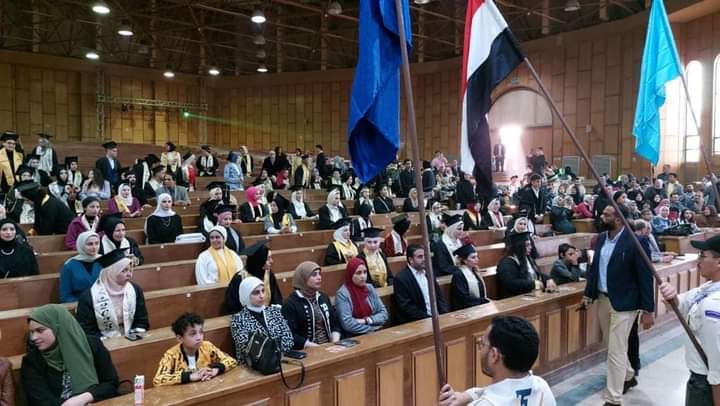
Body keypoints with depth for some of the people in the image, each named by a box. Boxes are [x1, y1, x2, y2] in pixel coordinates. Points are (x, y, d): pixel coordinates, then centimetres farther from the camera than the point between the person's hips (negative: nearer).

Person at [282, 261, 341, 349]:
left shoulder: (323, 297, 16)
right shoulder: (291, 303, -5)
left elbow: (335, 323, 17)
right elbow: (290, 335, -13)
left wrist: (335, 343, -1)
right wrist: (316, 348, -17)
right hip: (307, 351, -4)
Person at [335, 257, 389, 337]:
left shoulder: (370, 288, 7)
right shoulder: (342, 294, -9)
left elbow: (383, 314, 6)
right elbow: (347, 324, -17)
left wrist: (367, 320, -10)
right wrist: (373, 329, -11)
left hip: (376, 334, 5)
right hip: (354, 337, -5)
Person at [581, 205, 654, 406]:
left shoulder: (636, 241, -17)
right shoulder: (601, 238, 4)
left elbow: (646, 277, -15)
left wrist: (648, 309, -14)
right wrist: (588, 294, 9)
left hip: (623, 303, -7)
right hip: (602, 299, 7)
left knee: (616, 351, -3)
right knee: (613, 346, 22)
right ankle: (628, 376, 47)